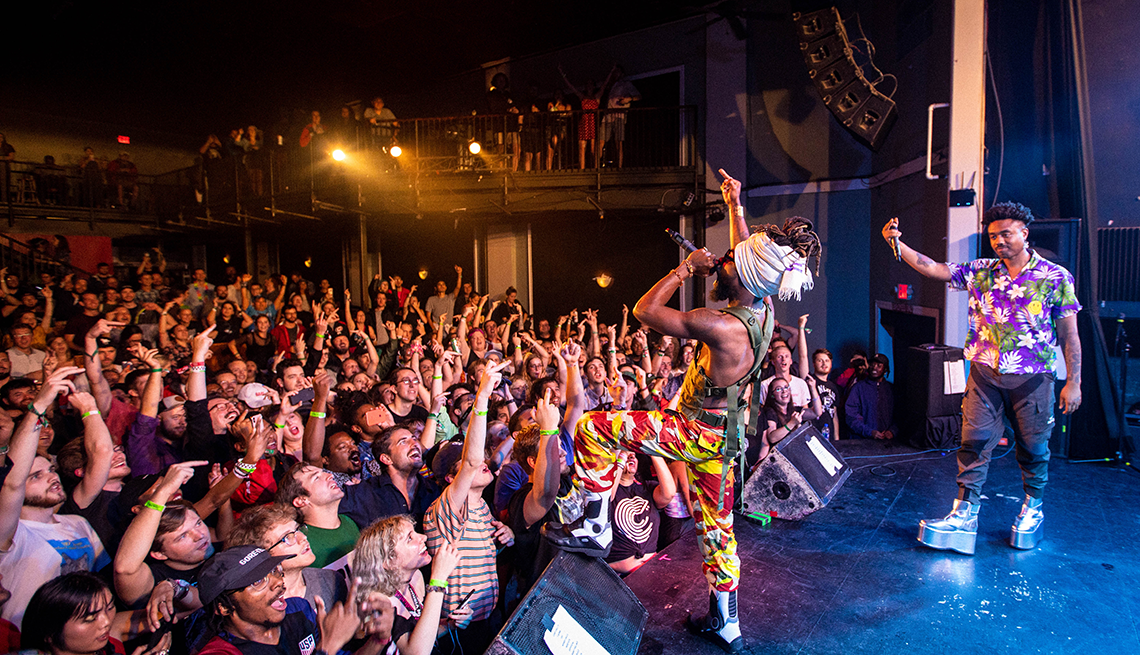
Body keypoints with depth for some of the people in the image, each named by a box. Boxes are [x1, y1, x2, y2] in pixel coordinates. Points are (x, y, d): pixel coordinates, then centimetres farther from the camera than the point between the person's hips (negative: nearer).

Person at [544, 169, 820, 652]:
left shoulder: (723, 327, -31)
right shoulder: (764, 308, -6)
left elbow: (645, 310, -23)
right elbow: (752, 260, 15)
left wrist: (687, 268, -15)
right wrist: (735, 206, 20)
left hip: (697, 433, -9)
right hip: (724, 434, 9)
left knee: (592, 430, -10)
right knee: (715, 526, 22)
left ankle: (595, 529, 1)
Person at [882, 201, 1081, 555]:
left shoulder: (1055, 277, -2)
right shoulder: (980, 272, 5)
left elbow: (1069, 334, -2)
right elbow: (932, 268, 0)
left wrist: (1073, 382, -4)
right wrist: (898, 243, -13)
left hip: (1031, 379, -2)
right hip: (984, 373, 2)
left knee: (1033, 447, 10)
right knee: (974, 442, -1)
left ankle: (1033, 508, 33)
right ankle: (965, 512, 5)